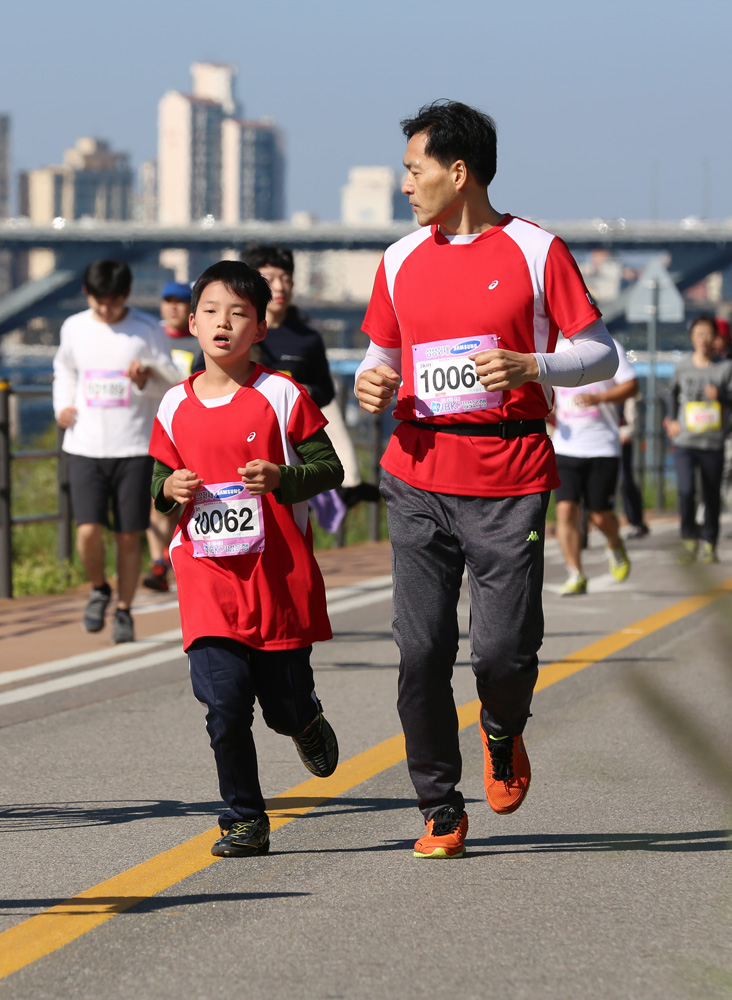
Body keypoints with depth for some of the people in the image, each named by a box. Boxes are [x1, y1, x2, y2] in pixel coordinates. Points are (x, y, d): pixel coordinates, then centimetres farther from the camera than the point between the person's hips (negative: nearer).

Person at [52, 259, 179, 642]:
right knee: (89, 530, -11)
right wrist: (63, 405, 7)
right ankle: (99, 589, 17)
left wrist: (145, 381, -19)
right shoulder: (74, 328, 5)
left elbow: (171, 388, 3)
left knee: (129, 536, 1)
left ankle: (124, 610, 18)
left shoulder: (148, 330, -2)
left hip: (133, 448, -1)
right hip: (85, 448, 1)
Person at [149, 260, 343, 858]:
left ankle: (307, 722, 42)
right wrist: (169, 489, -5)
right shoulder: (177, 406, 7)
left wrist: (281, 478, -19)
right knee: (225, 705, -8)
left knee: (285, 704, 5)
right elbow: (161, 483, 18)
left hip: (279, 576, -2)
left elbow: (331, 469, -1)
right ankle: (244, 819, 5)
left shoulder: (282, 395, -4)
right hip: (208, 580, 2)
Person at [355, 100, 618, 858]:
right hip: (418, 476, 3)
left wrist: (529, 367, -17)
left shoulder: (536, 252, -1)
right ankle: (441, 811, 9)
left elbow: (600, 354, 1)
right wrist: (371, 383, -2)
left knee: (503, 647, -8)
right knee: (421, 652, -4)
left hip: (510, 482, -3)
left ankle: (503, 738, 27)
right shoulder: (400, 261, 12)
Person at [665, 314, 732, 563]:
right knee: (686, 491, -15)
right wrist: (672, 419, 17)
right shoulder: (683, 367, 6)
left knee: (712, 497, 4)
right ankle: (689, 538, 4)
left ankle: (709, 545, 21)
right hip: (684, 441, 0)